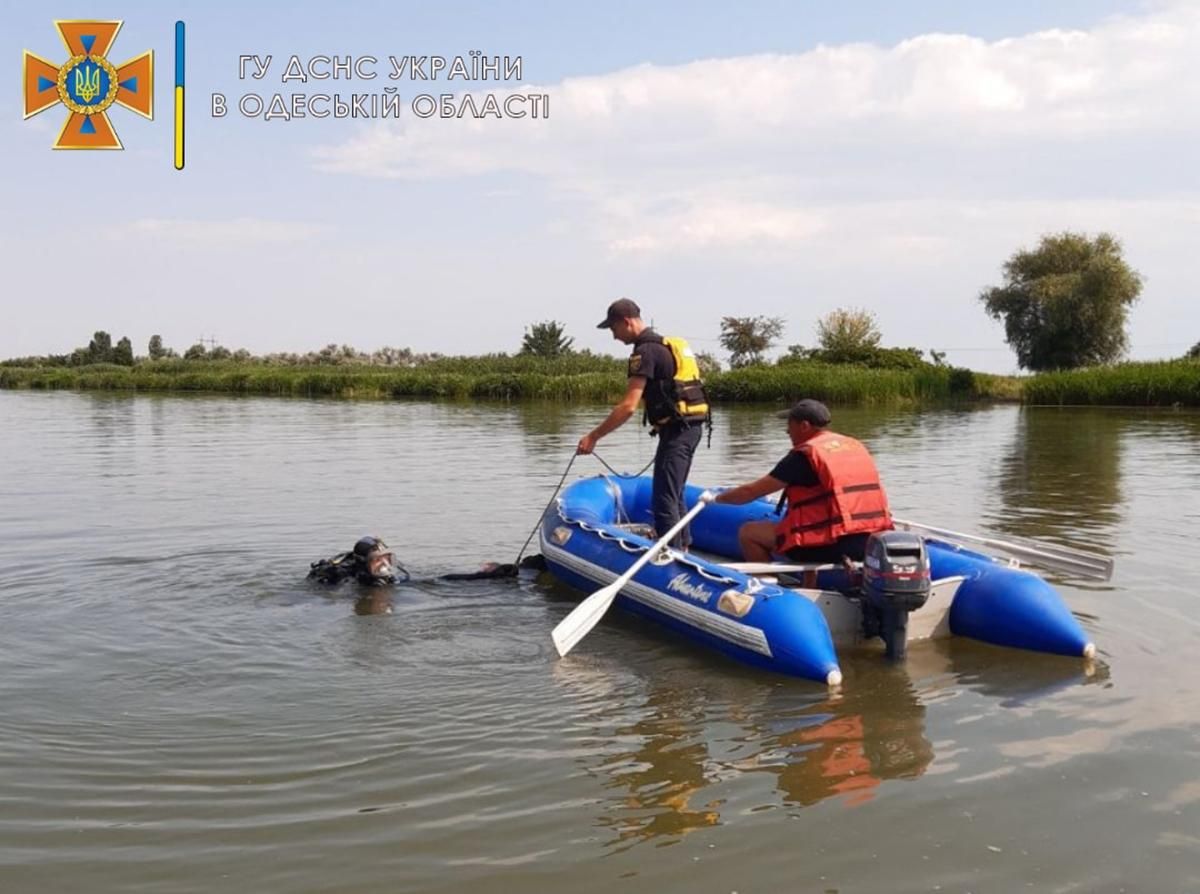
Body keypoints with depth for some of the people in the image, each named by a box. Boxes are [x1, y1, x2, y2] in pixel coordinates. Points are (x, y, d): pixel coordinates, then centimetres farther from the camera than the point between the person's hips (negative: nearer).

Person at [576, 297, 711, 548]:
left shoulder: (646, 351, -13)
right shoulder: (667, 344, 17)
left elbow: (628, 406, -20)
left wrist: (593, 436, -17)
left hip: (677, 428, -10)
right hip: (691, 425, 10)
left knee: (663, 500, -7)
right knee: (674, 496, 19)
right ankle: (682, 550, 28)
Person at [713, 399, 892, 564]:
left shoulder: (805, 454, -6)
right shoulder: (857, 446, 14)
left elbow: (751, 492, -2)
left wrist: (716, 498, 15)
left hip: (830, 546, -8)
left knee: (748, 533, 2)